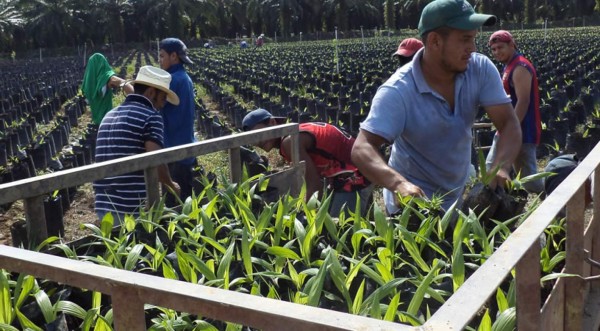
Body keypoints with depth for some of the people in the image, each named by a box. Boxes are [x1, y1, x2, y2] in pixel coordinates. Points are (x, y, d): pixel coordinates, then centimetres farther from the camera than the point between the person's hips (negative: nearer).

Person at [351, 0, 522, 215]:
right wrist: (399, 183, -55)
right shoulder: (398, 92, -28)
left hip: (460, 198, 6)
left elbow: (509, 124, -17)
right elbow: (362, 149, -36)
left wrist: (501, 168, -37)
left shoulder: (481, 69, -14)